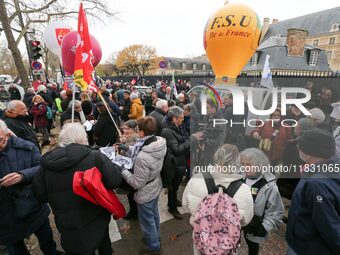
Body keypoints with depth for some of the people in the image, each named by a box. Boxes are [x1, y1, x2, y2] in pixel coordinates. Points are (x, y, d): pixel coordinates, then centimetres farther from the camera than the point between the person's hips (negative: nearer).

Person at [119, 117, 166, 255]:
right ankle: (156, 237, 57)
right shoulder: (160, 143, -16)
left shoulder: (142, 157, -40)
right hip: (156, 187, 7)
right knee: (154, 215, 31)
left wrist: (122, 171, -16)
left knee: (147, 221, 20)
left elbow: (137, 183, -26)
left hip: (146, 193, -7)